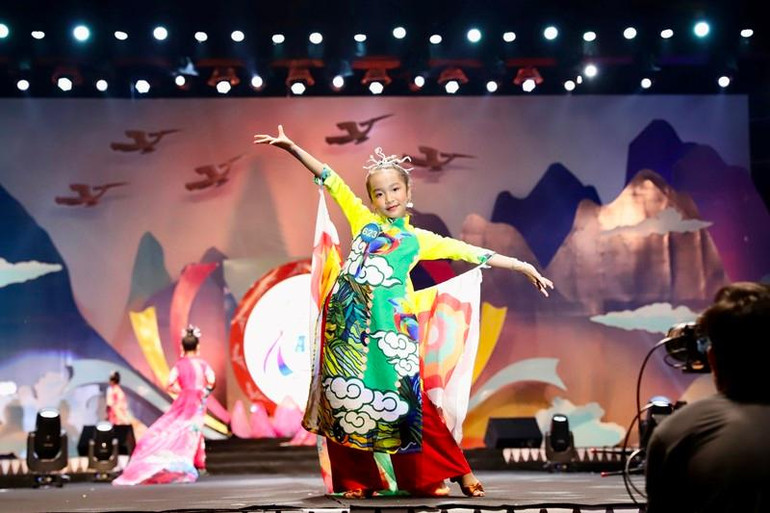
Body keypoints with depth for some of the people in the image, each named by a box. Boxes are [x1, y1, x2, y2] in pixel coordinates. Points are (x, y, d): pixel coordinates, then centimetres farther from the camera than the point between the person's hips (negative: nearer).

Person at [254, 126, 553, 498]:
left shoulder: (420, 240, 13)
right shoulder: (362, 220, 14)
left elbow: (472, 253, 13)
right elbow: (329, 178, 11)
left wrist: (524, 267, 12)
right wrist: (291, 147, 3)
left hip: (389, 327, -1)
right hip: (347, 321, 2)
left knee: (404, 398, -6)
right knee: (345, 397, 1)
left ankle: (443, 474, 4)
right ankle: (357, 479, 11)